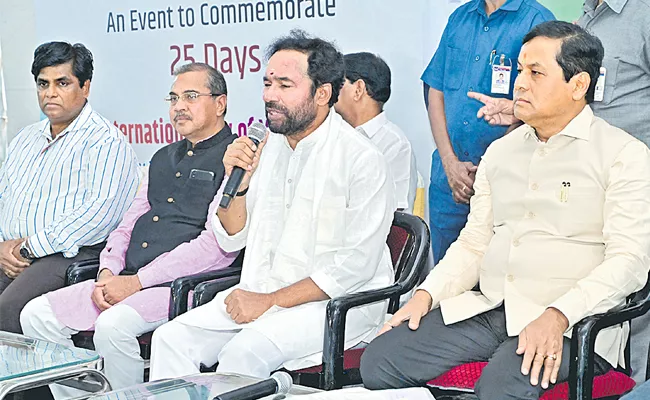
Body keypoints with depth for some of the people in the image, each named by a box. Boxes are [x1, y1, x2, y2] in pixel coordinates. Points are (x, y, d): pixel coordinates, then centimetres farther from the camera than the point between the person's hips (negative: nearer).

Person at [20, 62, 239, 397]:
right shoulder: (164, 157, 23)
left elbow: (215, 243, -15)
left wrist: (137, 282, -15)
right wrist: (108, 273, 3)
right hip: (126, 281, 9)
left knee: (113, 325, -33)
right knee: (37, 315, -2)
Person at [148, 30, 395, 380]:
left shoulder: (361, 159, -11)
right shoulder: (267, 148, 9)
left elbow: (356, 264, -17)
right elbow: (231, 240, 13)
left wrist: (271, 301, -17)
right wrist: (237, 184, -6)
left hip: (337, 302, -6)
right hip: (258, 294, 7)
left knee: (244, 351, -31)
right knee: (171, 339, -12)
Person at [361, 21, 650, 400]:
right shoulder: (501, 152, 19)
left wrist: (557, 317, -24)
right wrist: (427, 294, 4)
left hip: (571, 322, -6)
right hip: (486, 309, 6)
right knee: (380, 361, -13)